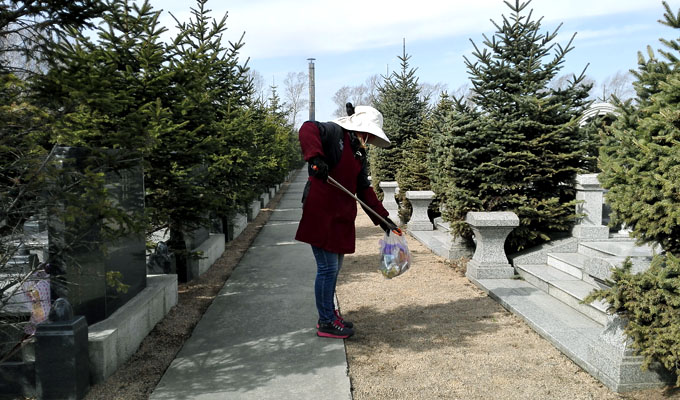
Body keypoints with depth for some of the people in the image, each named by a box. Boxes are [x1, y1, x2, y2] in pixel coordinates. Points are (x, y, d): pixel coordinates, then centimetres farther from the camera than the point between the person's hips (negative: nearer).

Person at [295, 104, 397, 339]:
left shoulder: (359, 154, 19)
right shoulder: (334, 133, -5)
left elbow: (364, 189, 19)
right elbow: (308, 129, -24)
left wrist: (382, 218, 14)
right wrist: (315, 157, -39)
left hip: (341, 216, 9)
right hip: (321, 212, -9)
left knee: (334, 267, 17)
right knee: (328, 268, -3)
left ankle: (329, 315, 32)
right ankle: (326, 323, 11)